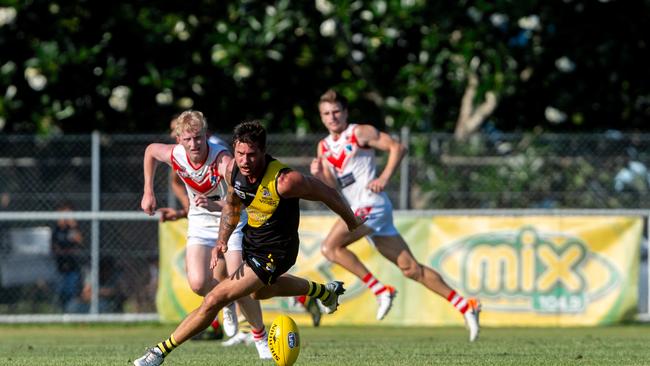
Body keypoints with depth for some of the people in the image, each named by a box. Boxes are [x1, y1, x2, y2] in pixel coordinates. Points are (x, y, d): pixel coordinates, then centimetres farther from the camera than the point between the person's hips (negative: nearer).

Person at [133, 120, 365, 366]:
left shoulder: (284, 181, -34)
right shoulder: (233, 170, -15)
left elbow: (324, 192, -18)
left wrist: (351, 221, -1)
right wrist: (222, 241, -8)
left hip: (275, 252, -8)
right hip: (250, 241, 8)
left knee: (215, 299, -14)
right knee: (260, 291, 36)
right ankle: (324, 291, 56)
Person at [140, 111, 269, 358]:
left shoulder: (222, 158, -33)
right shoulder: (175, 155, -18)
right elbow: (150, 150, 7)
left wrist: (215, 205, -63)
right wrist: (148, 192, 7)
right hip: (200, 222, 3)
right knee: (198, 283, -17)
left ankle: (261, 337, 11)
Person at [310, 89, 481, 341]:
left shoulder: (360, 133, -1)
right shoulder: (324, 147, 17)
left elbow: (397, 148, -5)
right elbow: (332, 188, 10)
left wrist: (384, 178, -14)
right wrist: (319, 175, -9)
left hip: (372, 204, -7)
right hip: (359, 209, 7)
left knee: (330, 247, -20)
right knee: (411, 269, 5)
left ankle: (381, 291, -16)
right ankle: (465, 306, 7)